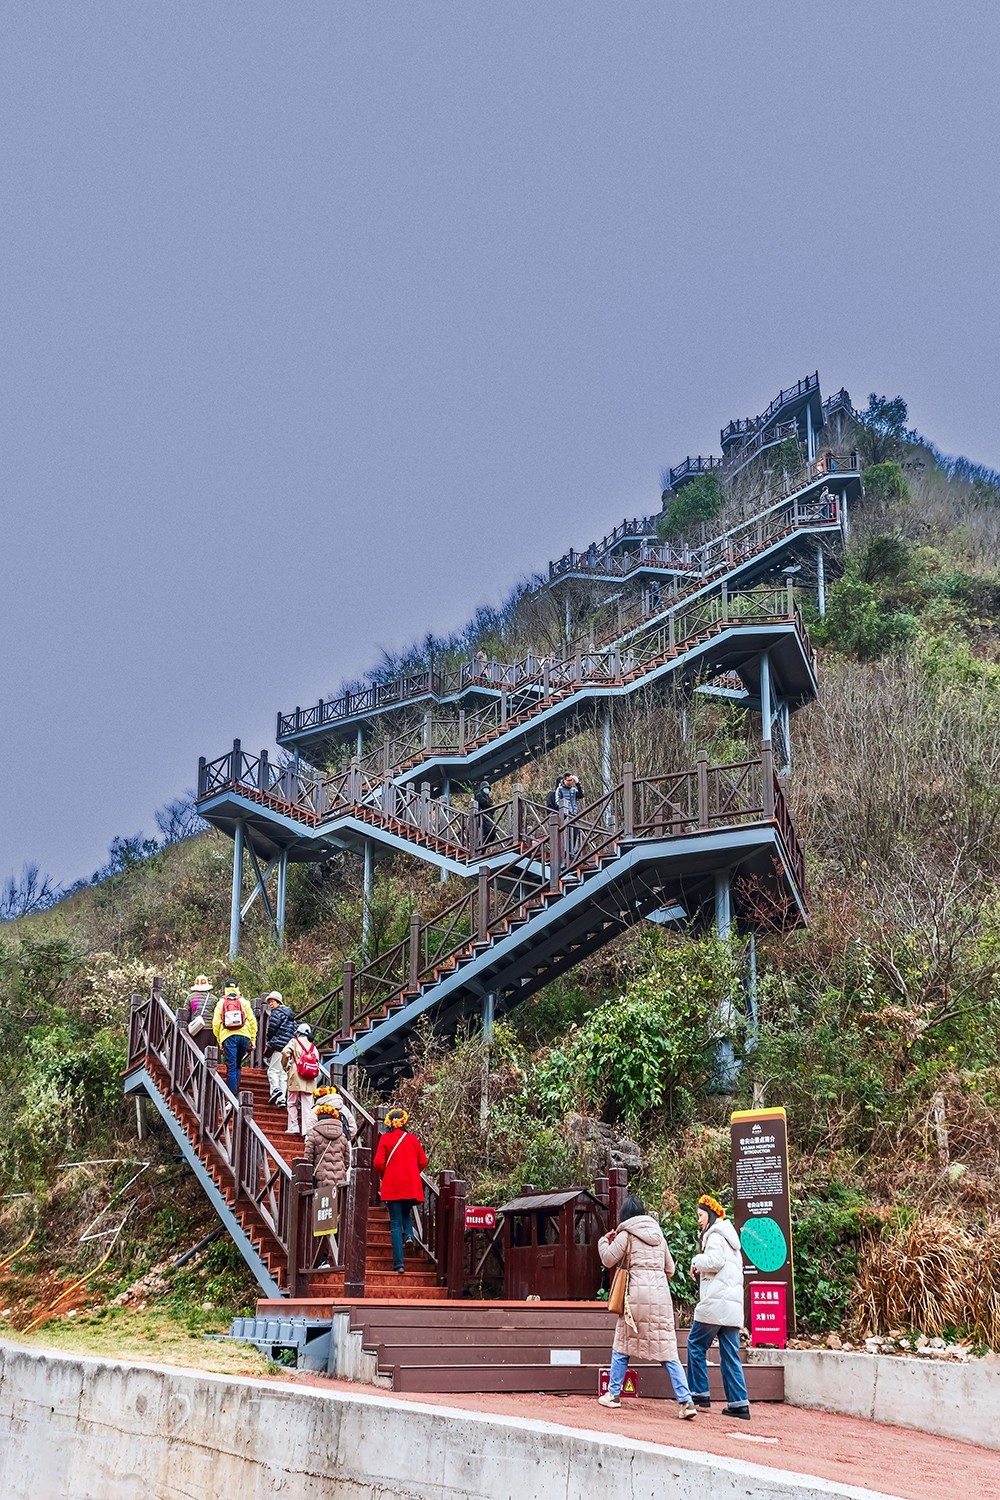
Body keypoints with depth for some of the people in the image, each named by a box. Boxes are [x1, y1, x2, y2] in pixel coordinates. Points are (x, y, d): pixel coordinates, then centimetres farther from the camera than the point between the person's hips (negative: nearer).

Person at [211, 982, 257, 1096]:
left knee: (231, 1068, -1)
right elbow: (252, 1021, 6)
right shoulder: (244, 1002, 12)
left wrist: (219, 1041, 11)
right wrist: (253, 1039, 10)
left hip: (228, 1036, -1)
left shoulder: (221, 1003, 10)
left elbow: (215, 1024, 5)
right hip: (244, 1035, 1)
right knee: (238, 1066, 17)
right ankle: (236, 1092, 15)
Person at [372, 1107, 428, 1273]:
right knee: (405, 1214, 27)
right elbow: (422, 1161, 5)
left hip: (392, 1185, -2)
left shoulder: (385, 1138, -2)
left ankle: (399, 1264, -5)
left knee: (395, 1222, 1)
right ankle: (408, 1234, -4)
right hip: (412, 1185, 2)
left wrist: (384, 1176, 10)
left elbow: (378, 1163, -9)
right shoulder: (412, 1138, 5)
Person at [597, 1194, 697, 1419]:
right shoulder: (658, 1235, 18)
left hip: (637, 1292, -4)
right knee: (667, 1350, 2)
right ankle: (686, 1402, -8)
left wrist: (604, 1241, 19)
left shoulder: (627, 1234, 2)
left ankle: (613, 1394, 17)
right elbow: (670, 1269, 22)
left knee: (623, 1343, 12)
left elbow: (609, 1259, 2)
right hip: (661, 1293, 4)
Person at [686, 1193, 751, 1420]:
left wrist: (697, 1261, -1)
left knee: (696, 1345, 4)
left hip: (716, 1302, -8)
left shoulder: (714, 1234, -4)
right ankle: (739, 1403, -1)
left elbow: (715, 1260, -20)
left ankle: (699, 1393, 5)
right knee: (730, 1354, 5)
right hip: (733, 1305, 8)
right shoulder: (729, 1236, 23)